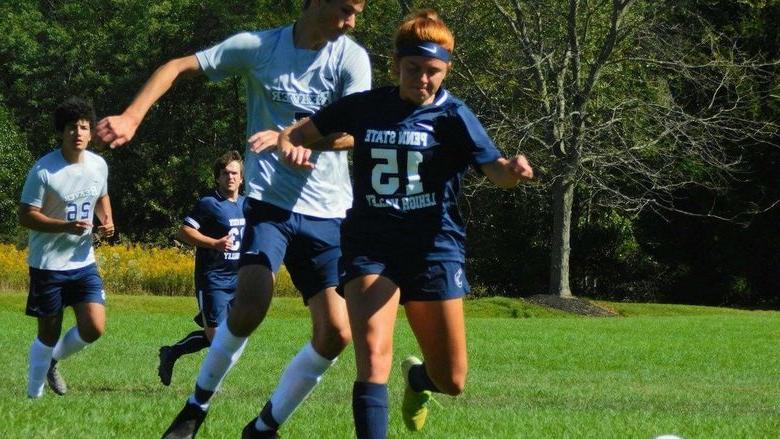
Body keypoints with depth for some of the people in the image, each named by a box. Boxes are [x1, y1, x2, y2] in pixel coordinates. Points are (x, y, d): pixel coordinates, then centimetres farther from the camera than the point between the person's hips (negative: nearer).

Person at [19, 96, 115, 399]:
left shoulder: (98, 165, 1)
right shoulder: (43, 170, -16)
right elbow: (26, 216, -14)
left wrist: (108, 221, 1)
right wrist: (66, 226, -26)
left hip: (83, 261, 4)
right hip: (48, 263, -4)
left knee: (94, 328, -8)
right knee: (48, 334, 2)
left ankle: (52, 360, 21)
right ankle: (34, 394, 20)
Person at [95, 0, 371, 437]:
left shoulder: (351, 57, -1)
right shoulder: (259, 46, -1)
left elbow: (354, 133, -14)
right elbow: (178, 67, 3)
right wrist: (131, 117, -11)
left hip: (328, 214, 2)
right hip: (270, 203, -2)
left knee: (336, 334, -7)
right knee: (250, 307, -24)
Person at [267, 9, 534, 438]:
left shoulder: (454, 117, -3)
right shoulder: (365, 107, 3)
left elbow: (493, 169, -17)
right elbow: (298, 133, 9)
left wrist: (512, 171, -41)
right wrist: (290, 146, -16)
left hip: (434, 250, 0)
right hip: (370, 247, 0)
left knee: (451, 382, 8)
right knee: (373, 360, -22)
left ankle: (417, 377, 45)